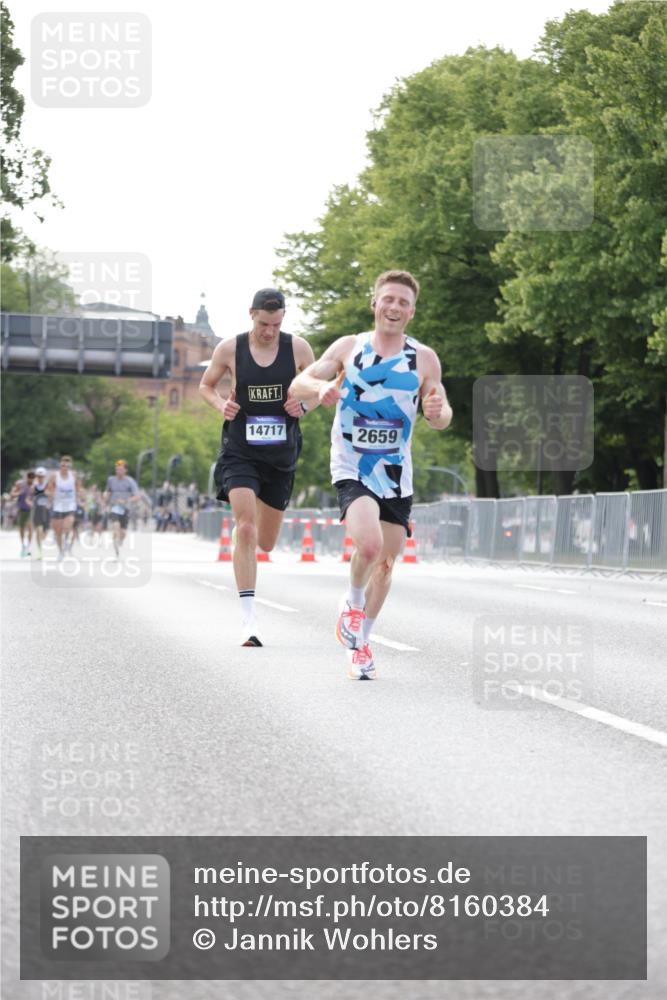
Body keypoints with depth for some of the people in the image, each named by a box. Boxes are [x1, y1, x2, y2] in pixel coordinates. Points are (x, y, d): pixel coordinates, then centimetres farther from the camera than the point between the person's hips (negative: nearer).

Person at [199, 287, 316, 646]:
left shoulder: (297, 348, -3)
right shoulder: (229, 348, -5)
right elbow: (206, 385, 11)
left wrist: (303, 404, -12)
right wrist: (221, 404, -10)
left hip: (281, 456, 2)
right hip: (240, 453, -2)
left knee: (266, 543, 12)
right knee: (245, 529, -20)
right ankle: (248, 619, -19)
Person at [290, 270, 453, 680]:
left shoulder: (424, 359, 2)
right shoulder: (349, 347, 1)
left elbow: (440, 419, 7)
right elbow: (298, 383, 1)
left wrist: (439, 410, -18)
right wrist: (321, 386, -22)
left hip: (396, 475, 3)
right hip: (352, 469, -3)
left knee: (386, 562, 7)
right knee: (369, 544, -25)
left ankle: (361, 642, 26)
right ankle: (353, 603, 5)